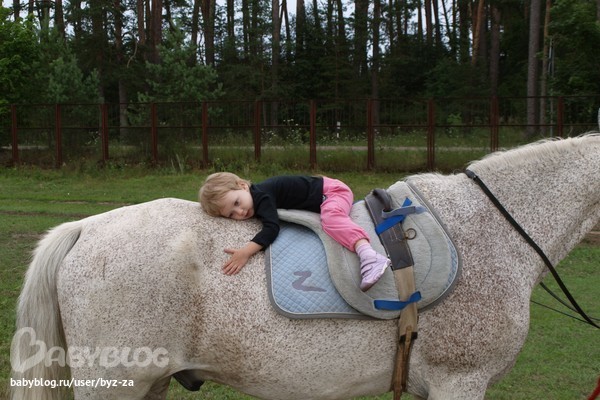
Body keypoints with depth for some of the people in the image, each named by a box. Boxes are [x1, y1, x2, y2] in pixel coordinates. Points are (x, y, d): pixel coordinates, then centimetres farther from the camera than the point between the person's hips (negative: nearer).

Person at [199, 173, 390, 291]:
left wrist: (246, 251, -51)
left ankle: (368, 254, -51)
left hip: (329, 190, -10)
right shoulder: (257, 200, -3)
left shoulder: (261, 195, -29)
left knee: (331, 218, -37)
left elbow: (272, 228, -43)